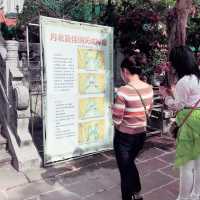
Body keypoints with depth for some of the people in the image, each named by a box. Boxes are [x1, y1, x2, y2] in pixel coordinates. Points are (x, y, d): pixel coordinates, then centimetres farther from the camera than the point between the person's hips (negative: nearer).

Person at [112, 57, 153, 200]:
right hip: (141, 133, 7)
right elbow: (148, 112, 8)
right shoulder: (149, 88, -4)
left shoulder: (123, 91, -24)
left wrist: (114, 108, -1)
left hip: (124, 136, -6)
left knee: (125, 170, 14)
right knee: (130, 163, 30)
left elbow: (116, 120, -19)